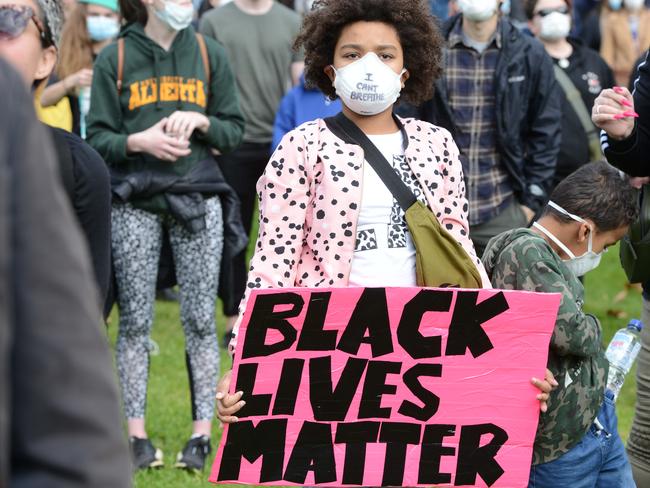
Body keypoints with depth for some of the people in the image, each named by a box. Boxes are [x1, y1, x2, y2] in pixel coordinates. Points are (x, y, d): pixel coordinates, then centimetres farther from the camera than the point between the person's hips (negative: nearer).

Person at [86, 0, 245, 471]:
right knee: (135, 321, 2)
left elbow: (235, 129, 9)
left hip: (198, 199, 1)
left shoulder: (210, 54, 7)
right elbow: (98, 137, 1)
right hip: (134, 202, -1)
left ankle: (202, 433, 6)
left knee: (200, 319, 0)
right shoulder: (115, 59, 2)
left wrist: (200, 121, -10)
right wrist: (137, 141, -17)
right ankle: (137, 434, 10)